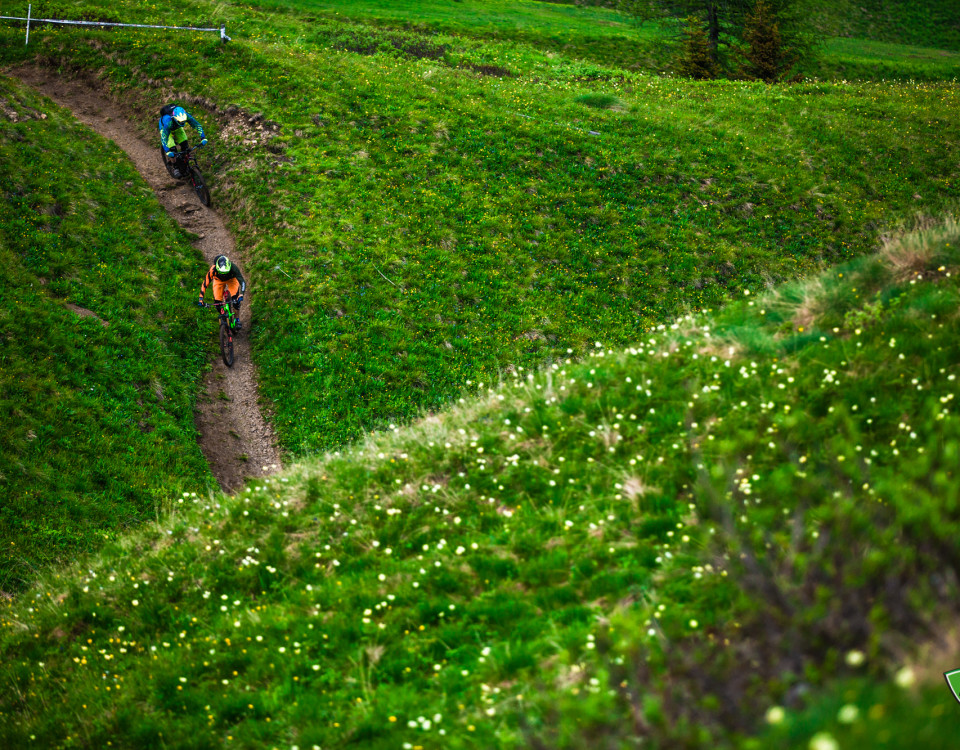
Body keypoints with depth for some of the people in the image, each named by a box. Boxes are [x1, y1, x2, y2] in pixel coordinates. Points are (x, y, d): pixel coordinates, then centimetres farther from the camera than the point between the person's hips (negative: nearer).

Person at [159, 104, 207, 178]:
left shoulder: (186, 116, -36)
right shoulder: (168, 122, -46)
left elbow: (197, 125, -28)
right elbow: (163, 138, -44)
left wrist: (203, 138, -38)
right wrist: (167, 152, -54)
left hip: (177, 128, 4)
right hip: (165, 127, -4)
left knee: (185, 145, -10)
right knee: (172, 149, -18)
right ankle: (175, 167, 2)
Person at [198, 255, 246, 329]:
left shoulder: (233, 268, -42)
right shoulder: (213, 270, -40)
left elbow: (242, 282, -44)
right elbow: (205, 284, -32)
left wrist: (241, 295, -60)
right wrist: (201, 299, -37)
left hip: (231, 279, -1)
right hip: (219, 280, 1)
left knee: (236, 299, -20)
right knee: (217, 302, -9)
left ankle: (237, 320, 2)